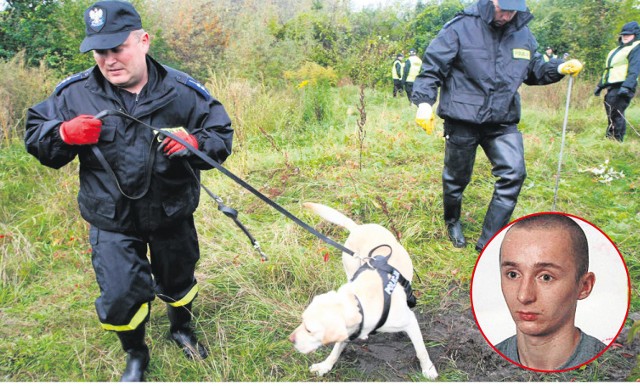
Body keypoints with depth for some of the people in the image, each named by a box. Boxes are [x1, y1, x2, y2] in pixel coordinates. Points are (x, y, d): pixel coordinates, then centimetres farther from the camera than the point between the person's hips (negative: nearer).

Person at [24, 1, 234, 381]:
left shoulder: (182, 90, -11)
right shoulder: (74, 93, -9)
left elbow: (222, 135, -5)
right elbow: (35, 137, -2)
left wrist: (195, 143, -28)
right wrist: (65, 134, -25)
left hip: (172, 215, 1)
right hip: (112, 222, 0)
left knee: (178, 282, 21)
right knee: (119, 297, 1)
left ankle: (182, 329, 56)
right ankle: (136, 355, 35)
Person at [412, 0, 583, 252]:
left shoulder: (523, 35, 8)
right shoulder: (460, 28, -8)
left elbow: (534, 70, 23)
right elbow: (432, 67, -10)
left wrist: (559, 68, 4)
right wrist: (424, 102, -22)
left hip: (503, 121, 4)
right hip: (462, 120, -4)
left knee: (513, 173, -11)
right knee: (456, 177, 10)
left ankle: (489, 242, 0)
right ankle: (452, 221, 40)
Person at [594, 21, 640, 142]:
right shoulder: (617, 50, 25)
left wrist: (627, 86, -28)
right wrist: (600, 85, 24)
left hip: (622, 87, -9)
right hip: (612, 87, 9)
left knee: (616, 113, -13)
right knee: (611, 114, 12)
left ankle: (617, 140, -9)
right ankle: (610, 137, 19)